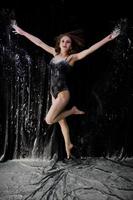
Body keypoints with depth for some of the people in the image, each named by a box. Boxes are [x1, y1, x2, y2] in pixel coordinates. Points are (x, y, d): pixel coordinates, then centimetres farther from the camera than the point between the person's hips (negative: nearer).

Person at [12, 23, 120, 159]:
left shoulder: (73, 57, -10)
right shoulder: (55, 53, 5)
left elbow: (91, 49, -18)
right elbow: (39, 42, 9)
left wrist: (108, 38, -25)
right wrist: (22, 32, 14)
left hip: (63, 92, -6)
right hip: (53, 92, 6)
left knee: (49, 120, -11)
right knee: (61, 120, 15)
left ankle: (73, 111, 7)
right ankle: (68, 145, 30)